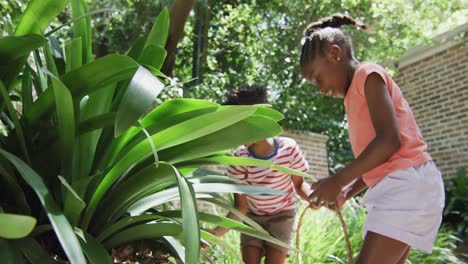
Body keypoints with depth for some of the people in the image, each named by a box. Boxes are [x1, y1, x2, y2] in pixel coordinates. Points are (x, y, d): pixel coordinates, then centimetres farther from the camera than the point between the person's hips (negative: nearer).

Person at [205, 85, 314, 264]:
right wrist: (216, 232, -36)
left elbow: (299, 183, -8)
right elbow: (240, 207, -20)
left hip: (281, 215, -1)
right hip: (252, 217, 1)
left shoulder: (288, 148, -24)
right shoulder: (239, 158, -22)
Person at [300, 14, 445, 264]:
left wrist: (338, 181, -16)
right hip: (392, 187, 10)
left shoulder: (368, 74, -4)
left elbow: (389, 140, -18)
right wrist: (346, 193, 11)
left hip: (407, 184, -10)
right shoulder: (355, 94, 23)